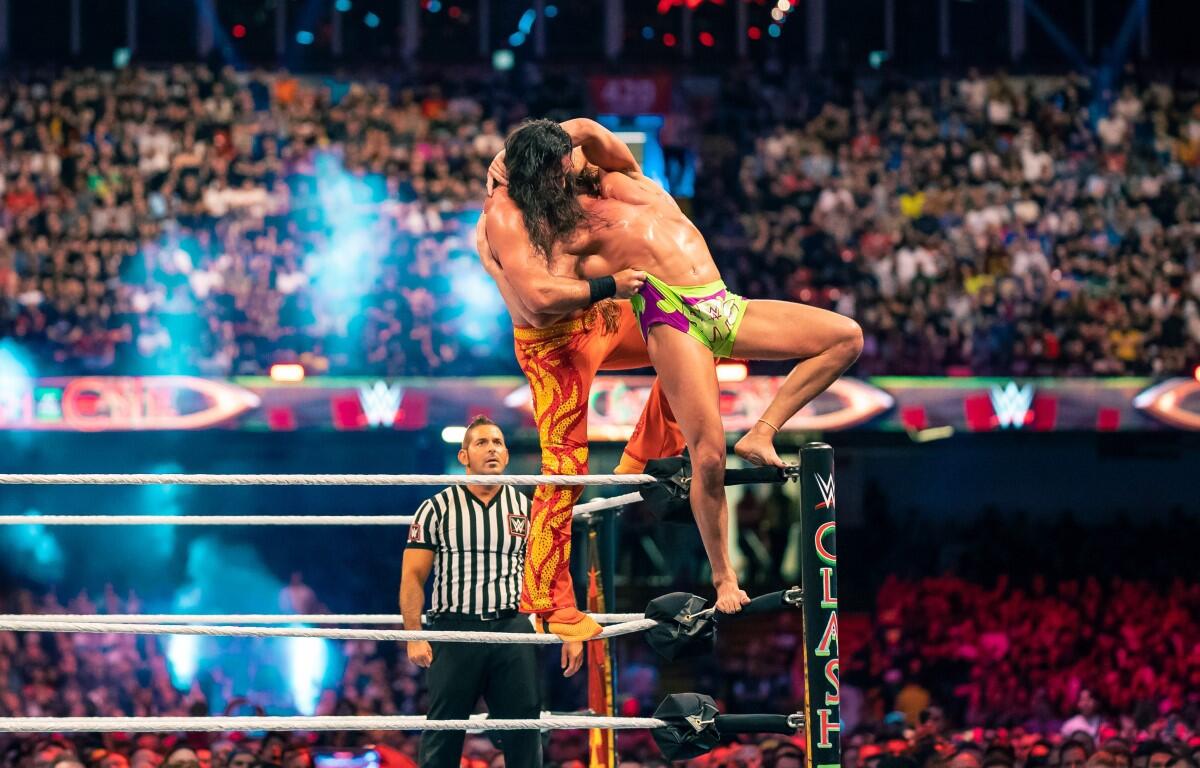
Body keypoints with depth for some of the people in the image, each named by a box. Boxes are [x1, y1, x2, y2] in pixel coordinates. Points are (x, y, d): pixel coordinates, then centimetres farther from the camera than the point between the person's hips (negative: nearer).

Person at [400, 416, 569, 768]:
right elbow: (413, 576, 0)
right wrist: (414, 637, -11)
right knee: (443, 734, -1)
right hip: (454, 630, -2)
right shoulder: (437, 509, 4)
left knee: (525, 728, 2)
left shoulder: (527, 508, 11)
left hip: (512, 630, 2)